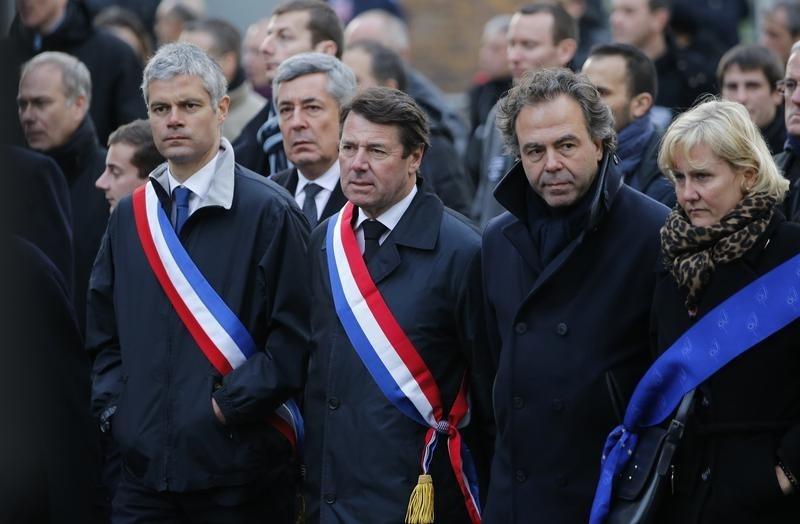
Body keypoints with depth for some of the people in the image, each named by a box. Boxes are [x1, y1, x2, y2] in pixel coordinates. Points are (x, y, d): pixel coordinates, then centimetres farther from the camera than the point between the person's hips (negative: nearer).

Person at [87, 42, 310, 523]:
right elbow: (103, 331, 20)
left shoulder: (269, 212, -6)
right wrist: (113, 407, 6)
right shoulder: (129, 217, 12)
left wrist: (229, 405, -13)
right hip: (144, 465, 5)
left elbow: (295, 335, -11)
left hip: (239, 470, -5)